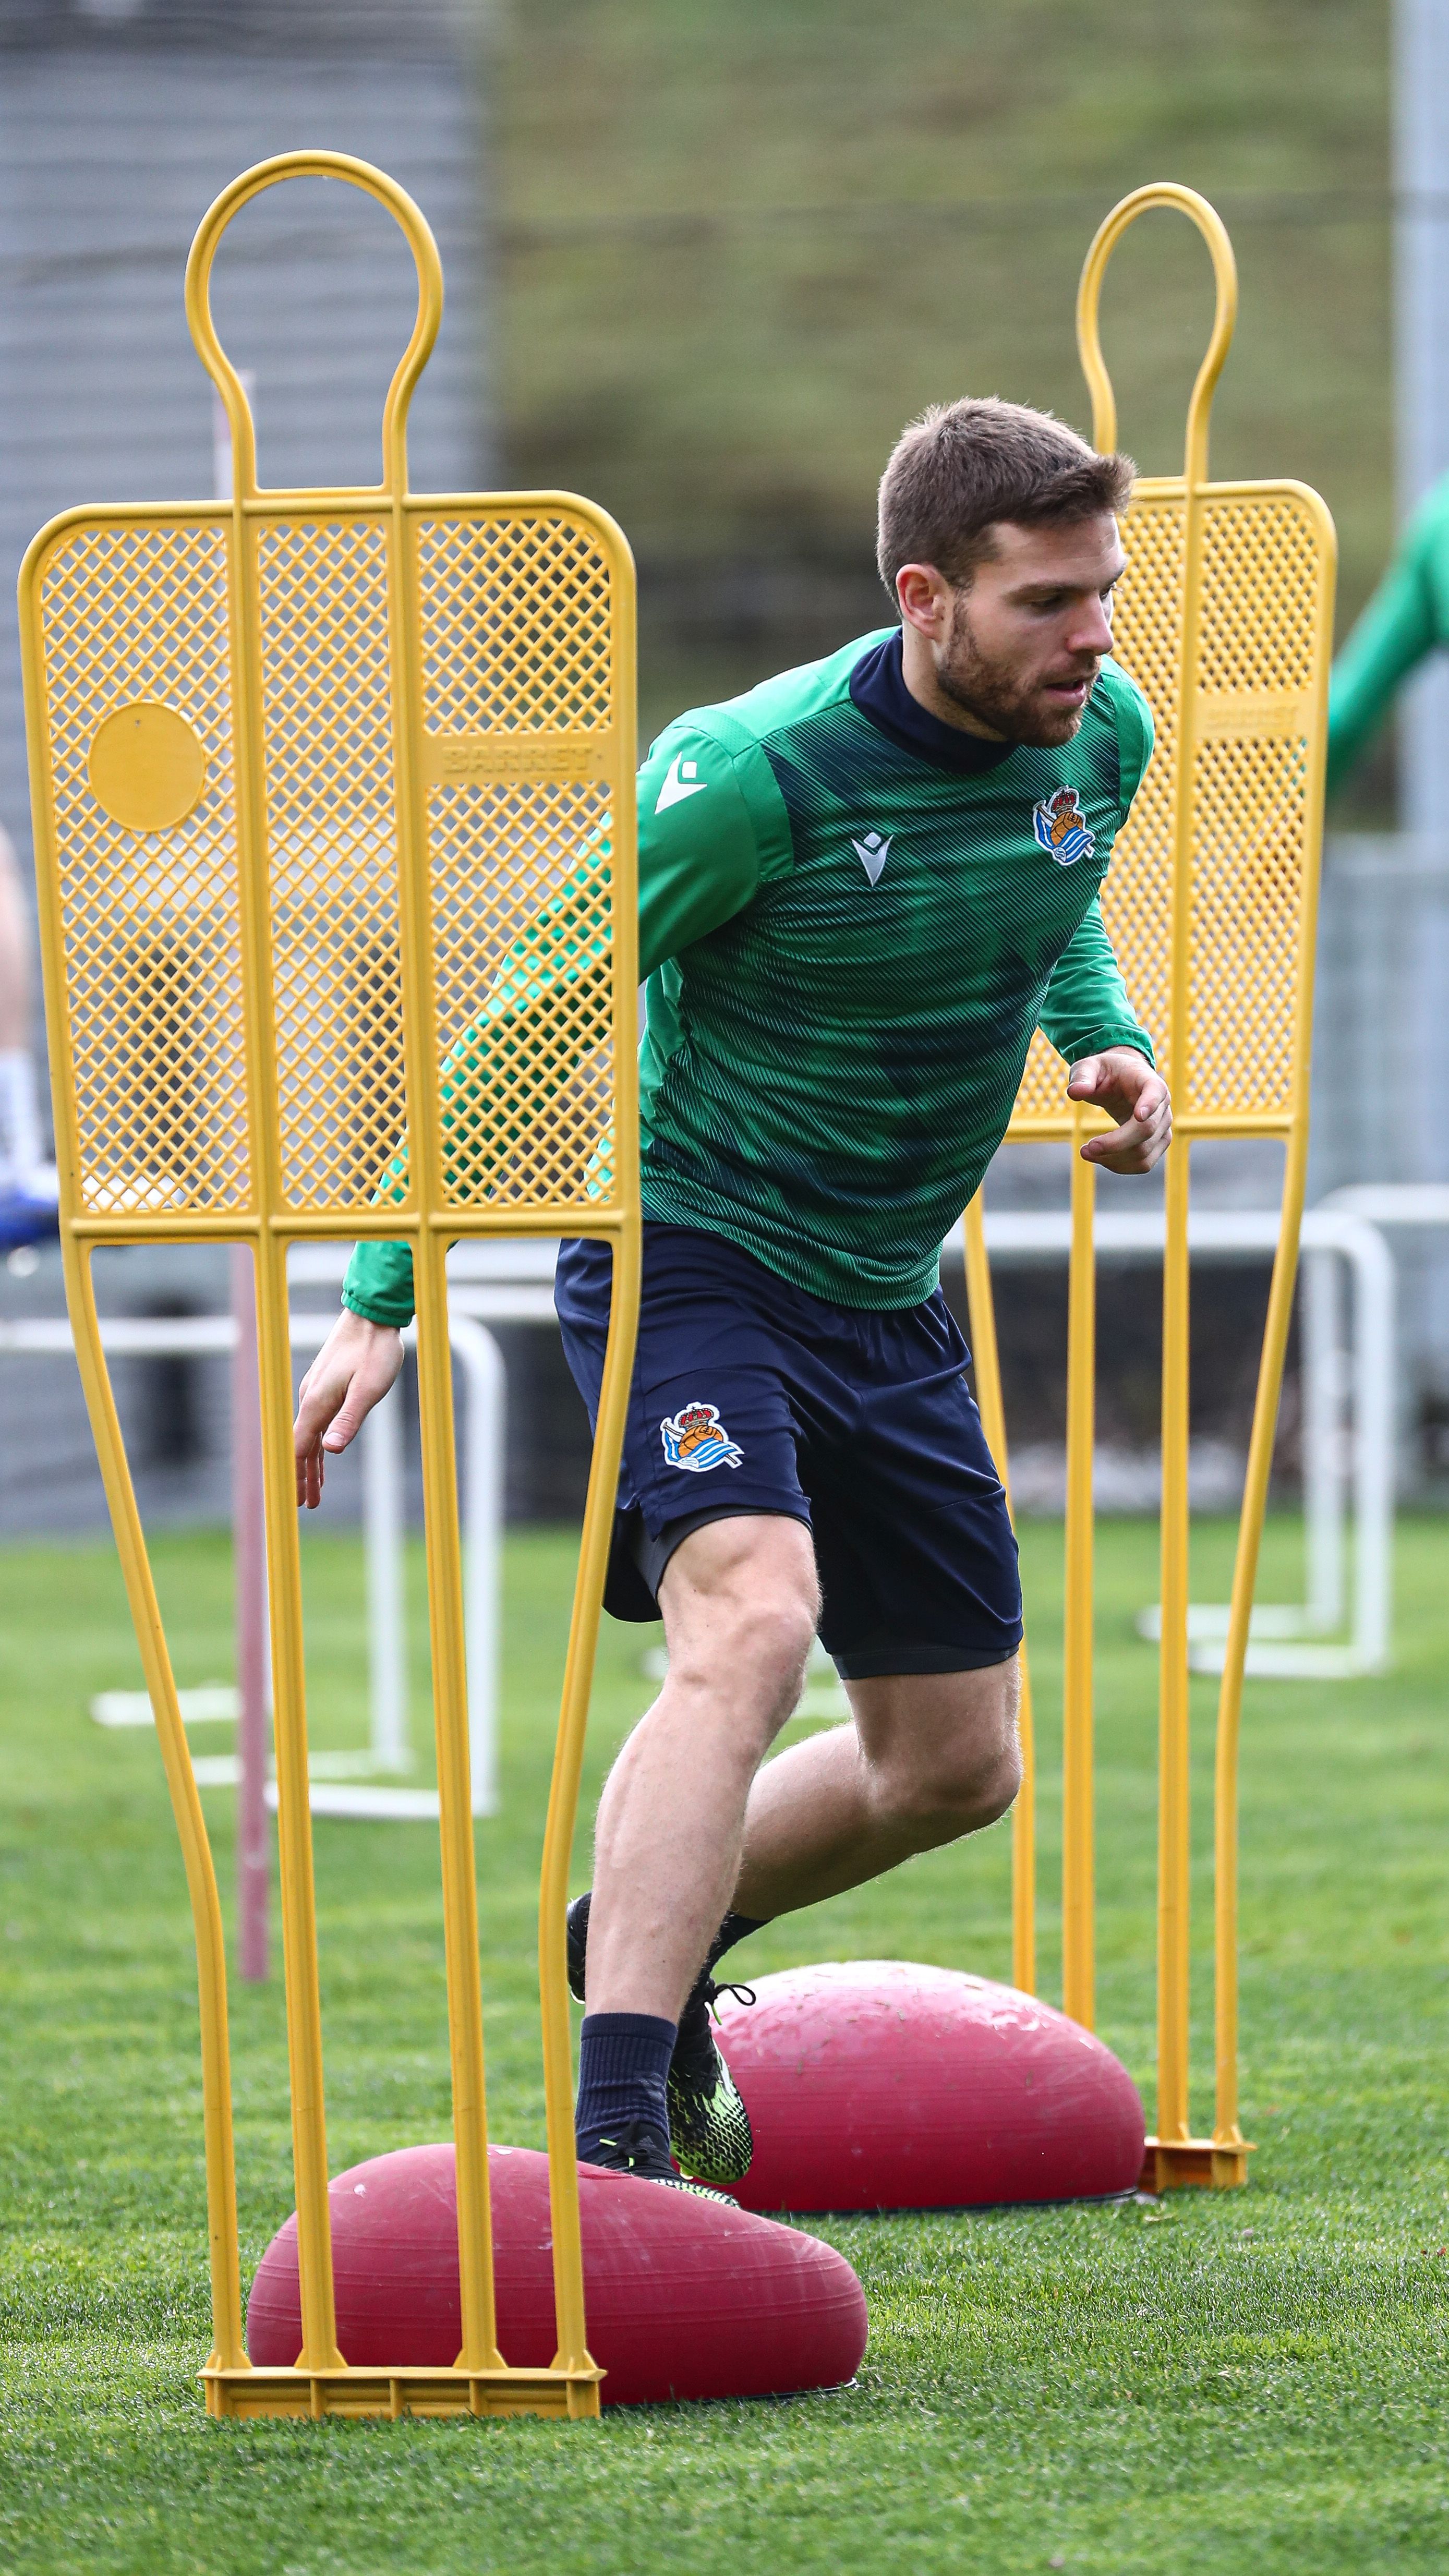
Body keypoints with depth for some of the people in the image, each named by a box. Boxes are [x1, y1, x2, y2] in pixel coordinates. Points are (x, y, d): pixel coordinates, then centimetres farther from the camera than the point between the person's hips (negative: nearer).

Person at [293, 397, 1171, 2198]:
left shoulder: (1102, 738, -4)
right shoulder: (753, 775, -24)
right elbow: (521, 1014, -14)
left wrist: (1113, 1043, -1)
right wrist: (381, 1300, -14)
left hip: (887, 1304, 7)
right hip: (685, 1255, -7)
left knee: (954, 1766, 12)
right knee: (751, 1623, -31)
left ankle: (641, 1938, 39)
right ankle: (616, 2133, -36)